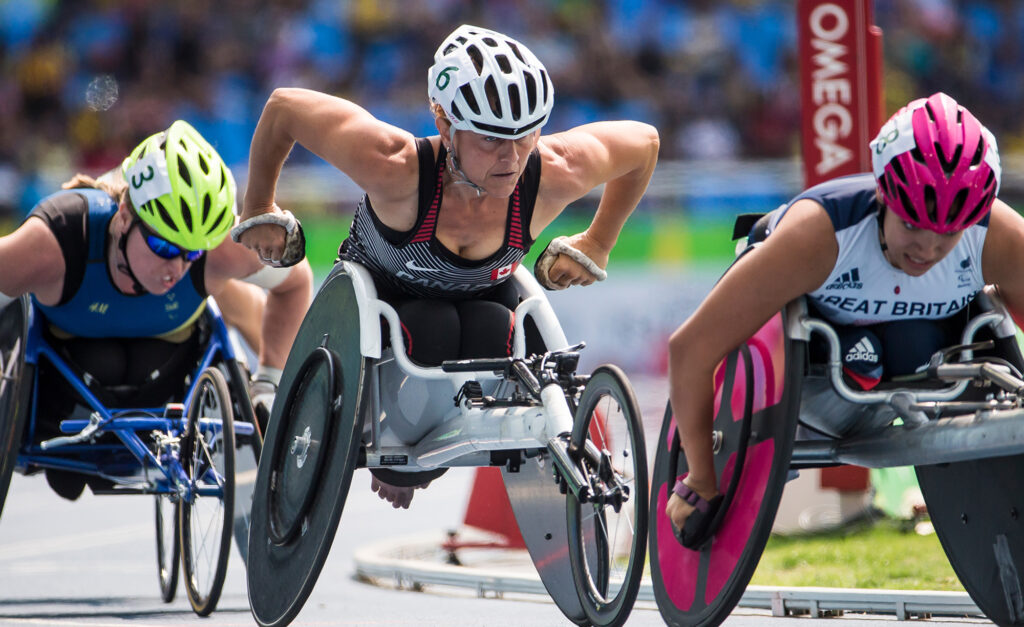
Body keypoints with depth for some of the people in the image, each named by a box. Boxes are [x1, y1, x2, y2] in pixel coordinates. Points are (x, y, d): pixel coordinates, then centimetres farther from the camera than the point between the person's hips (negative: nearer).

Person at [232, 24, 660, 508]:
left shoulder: (556, 174, -31)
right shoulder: (395, 168, -40)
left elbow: (644, 141, -11)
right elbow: (284, 107, -27)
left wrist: (596, 244, -1)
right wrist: (259, 212, -10)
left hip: (483, 296, 3)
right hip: (377, 298, -3)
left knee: (493, 331, -31)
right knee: (429, 328, -35)